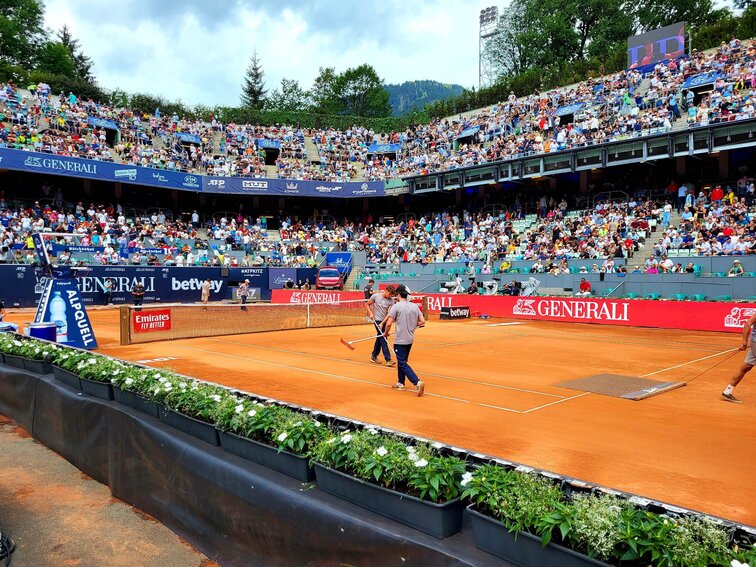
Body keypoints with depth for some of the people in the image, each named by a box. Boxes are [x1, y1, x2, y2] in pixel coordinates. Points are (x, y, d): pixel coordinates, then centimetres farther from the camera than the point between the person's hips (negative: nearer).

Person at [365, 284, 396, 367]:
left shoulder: (391, 301, -5)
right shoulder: (376, 296, -8)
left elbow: (389, 313, -10)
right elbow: (367, 304, 5)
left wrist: (382, 323, -18)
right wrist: (370, 313, -9)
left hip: (384, 321, 4)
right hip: (377, 320, -4)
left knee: (379, 338, 14)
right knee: (383, 339, -10)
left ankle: (373, 356, 30)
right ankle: (388, 360, -11)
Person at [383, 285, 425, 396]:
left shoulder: (396, 306, -12)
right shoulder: (414, 306, 4)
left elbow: (389, 324, -15)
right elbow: (422, 321, 4)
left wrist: (386, 333, 4)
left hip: (400, 340, -7)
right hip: (410, 339, 7)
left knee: (403, 364, -4)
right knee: (402, 361, 21)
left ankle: (417, 382, -17)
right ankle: (400, 383, 30)